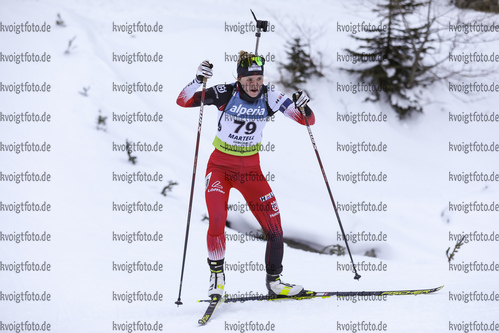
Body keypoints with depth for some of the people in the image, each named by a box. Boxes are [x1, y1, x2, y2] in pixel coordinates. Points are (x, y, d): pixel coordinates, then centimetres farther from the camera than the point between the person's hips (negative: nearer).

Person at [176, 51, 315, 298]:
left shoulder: (270, 98, -8)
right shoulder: (226, 94, -15)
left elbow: (307, 121, -7)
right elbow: (183, 101, -18)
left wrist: (303, 107, -29)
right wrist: (198, 80, -35)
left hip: (250, 168, 3)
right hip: (221, 166, -3)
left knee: (274, 222, -4)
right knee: (217, 220, -22)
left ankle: (274, 281, 13)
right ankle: (216, 275, -2)